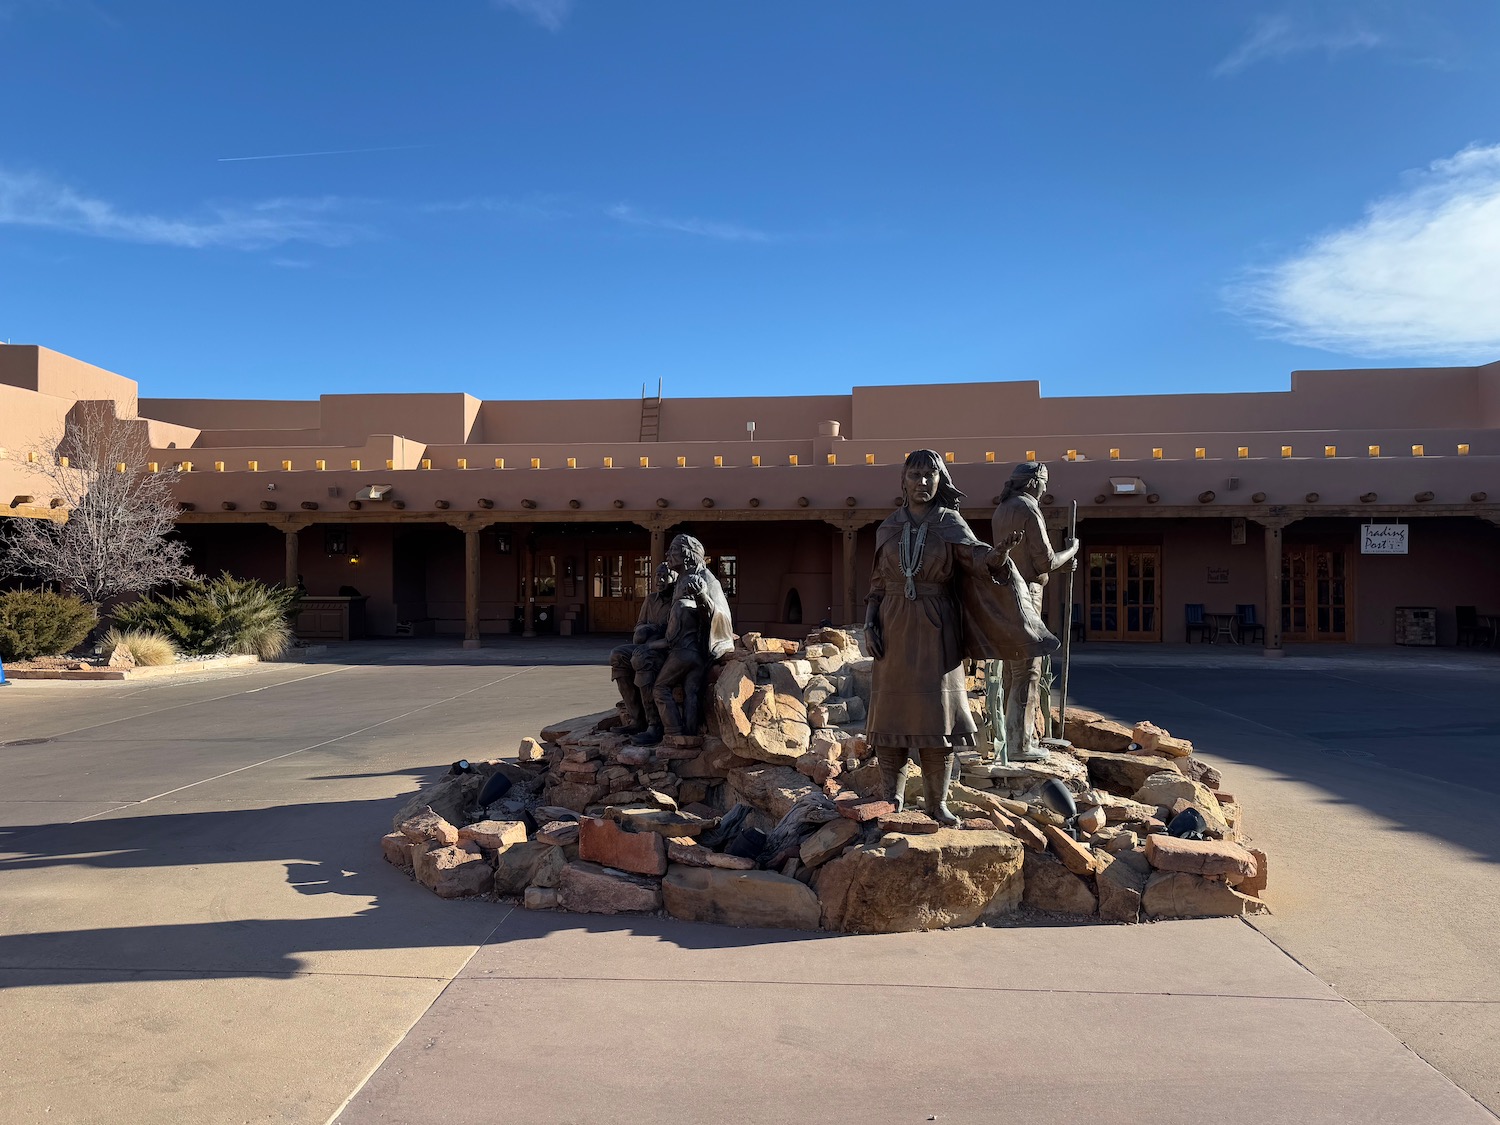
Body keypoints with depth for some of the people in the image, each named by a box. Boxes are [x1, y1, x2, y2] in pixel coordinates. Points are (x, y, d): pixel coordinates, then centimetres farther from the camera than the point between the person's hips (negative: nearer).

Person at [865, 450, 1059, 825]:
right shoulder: (888, 529, 9)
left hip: (936, 631, -1)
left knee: (938, 713, -4)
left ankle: (937, 802, 8)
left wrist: (998, 553, -38)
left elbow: (977, 557, -15)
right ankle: (891, 797, 13)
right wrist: (869, 623, -2)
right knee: (891, 712, 0)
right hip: (894, 629, 2)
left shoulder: (951, 524, 2)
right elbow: (878, 582, 13)